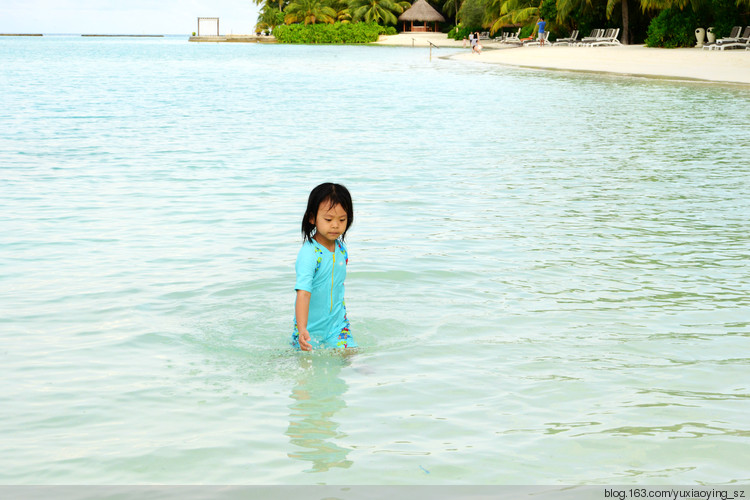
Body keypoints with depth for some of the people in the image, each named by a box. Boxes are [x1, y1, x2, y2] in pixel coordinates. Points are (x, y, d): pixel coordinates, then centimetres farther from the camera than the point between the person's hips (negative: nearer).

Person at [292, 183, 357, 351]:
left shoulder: (341, 248, 0)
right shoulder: (309, 254, -23)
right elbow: (303, 293, -33)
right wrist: (302, 330, -44)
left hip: (338, 325, 5)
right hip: (311, 328, -5)